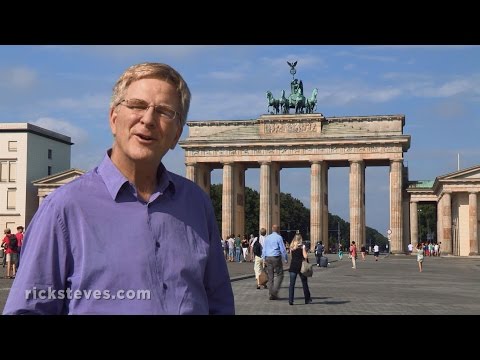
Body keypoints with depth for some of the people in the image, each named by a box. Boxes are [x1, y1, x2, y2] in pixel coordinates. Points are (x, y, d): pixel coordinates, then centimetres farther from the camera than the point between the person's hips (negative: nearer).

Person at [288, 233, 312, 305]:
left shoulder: (291, 246, 5)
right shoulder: (302, 246, -6)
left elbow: (291, 255, 10)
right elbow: (305, 256, -11)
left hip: (293, 266, 2)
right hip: (301, 266, -2)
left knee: (292, 283, 1)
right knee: (304, 283, 10)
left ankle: (290, 300, -7)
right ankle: (307, 299, 18)